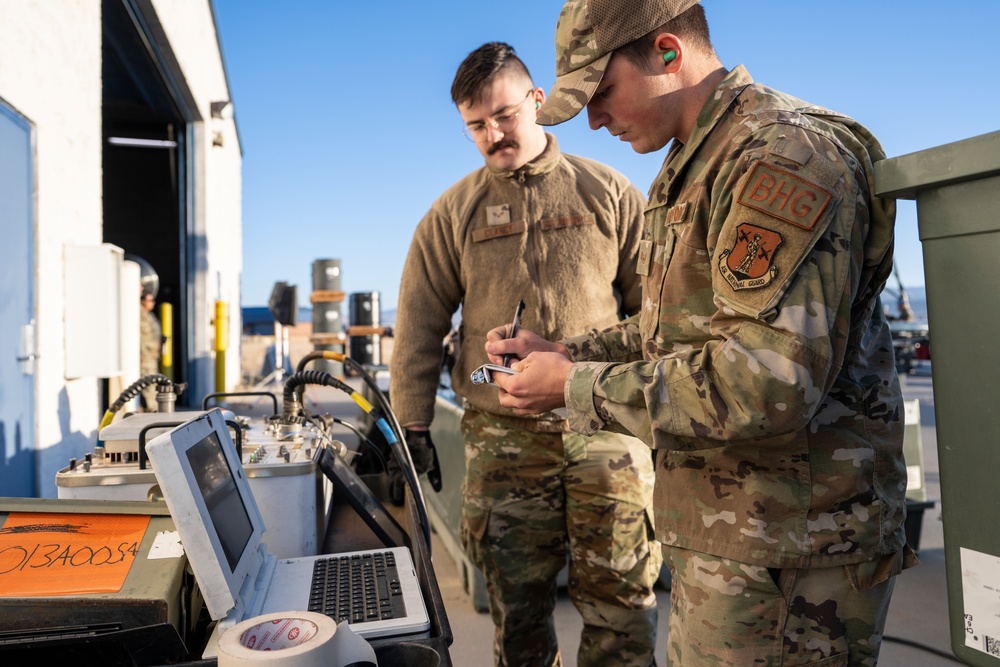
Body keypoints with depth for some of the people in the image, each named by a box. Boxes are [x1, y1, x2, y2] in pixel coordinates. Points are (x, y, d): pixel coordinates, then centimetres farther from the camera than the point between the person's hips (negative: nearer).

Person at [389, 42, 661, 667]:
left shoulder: (608, 192, 5)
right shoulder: (453, 212, 7)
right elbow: (419, 326, 7)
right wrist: (413, 426, 4)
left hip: (606, 428, 0)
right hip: (502, 435, 1)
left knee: (621, 602, 5)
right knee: (518, 606, 11)